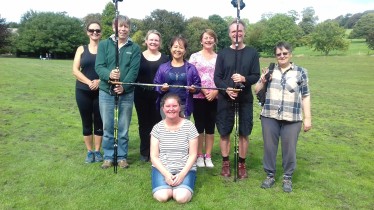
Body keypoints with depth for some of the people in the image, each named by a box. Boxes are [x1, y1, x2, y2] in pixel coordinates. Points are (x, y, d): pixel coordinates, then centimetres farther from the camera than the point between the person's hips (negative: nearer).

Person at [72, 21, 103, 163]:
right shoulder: (81, 49, 8)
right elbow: (75, 70, 0)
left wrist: (99, 81, -18)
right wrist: (88, 82, -15)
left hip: (101, 91, -1)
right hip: (83, 91, 1)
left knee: (99, 121, 5)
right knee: (87, 122, 7)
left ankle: (97, 151, 17)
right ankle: (89, 151, 18)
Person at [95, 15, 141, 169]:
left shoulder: (135, 48, 3)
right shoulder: (104, 45, 3)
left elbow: (134, 70, -7)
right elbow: (99, 66, -6)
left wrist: (124, 86, -22)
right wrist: (109, 75, -28)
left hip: (127, 94, 0)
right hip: (106, 92, 0)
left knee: (123, 128, 9)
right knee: (108, 128, 8)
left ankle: (122, 157, 23)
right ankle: (108, 157, 23)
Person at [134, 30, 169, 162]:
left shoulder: (165, 58, 7)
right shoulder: (139, 56, 5)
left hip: (158, 96, 0)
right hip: (142, 95, 0)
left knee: (157, 122, 1)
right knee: (144, 123, 8)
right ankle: (144, 152, 19)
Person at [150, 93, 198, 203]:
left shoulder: (189, 126, -4)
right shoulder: (157, 128, 0)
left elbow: (193, 155, -3)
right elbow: (154, 156, -1)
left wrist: (182, 174, -16)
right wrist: (166, 174, -15)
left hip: (185, 169, -1)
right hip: (162, 169, 1)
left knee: (182, 197, -25)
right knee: (161, 196, -24)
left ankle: (179, 188, 9)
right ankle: (170, 186, 10)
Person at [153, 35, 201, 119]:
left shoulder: (191, 68, 7)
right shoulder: (163, 67, 8)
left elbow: (198, 85, 8)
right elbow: (155, 85, 8)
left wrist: (194, 89, -13)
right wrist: (161, 88, -13)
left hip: (184, 106, 0)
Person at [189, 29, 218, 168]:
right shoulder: (195, 56, 3)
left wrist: (215, 92, -10)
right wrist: (203, 90, -13)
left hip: (214, 97, 2)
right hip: (198, 97, -1)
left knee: (210, 127, 7)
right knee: (199, 126, 3)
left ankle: (208, 156, 17)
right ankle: (199, 156, 15)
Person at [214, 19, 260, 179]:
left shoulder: (252, 53, 4)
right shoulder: (223, 53, 3)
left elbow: (256, 76, -1)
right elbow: (217, 77, -1)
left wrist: (244, 79, -22)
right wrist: (227, 89, -19)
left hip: (245, 99, 0)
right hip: (225, 99, 0)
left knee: (244, 133, 6)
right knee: (224, 132, 6)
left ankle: (241, 164, 21)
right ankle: (225, 163, 22)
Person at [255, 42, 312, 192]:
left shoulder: (300, 72, 4)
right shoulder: (269, 70, 7)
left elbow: (305, 96, 4)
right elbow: (257, 91, 10)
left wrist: (308, 117, 0)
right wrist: (262, 81, -10)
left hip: (291, 119, -1)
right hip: (269, 117, 2)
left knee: (289, 149, 7)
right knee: (269, 147, 9)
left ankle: (288, 177, 25)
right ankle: (270, 175, 26)